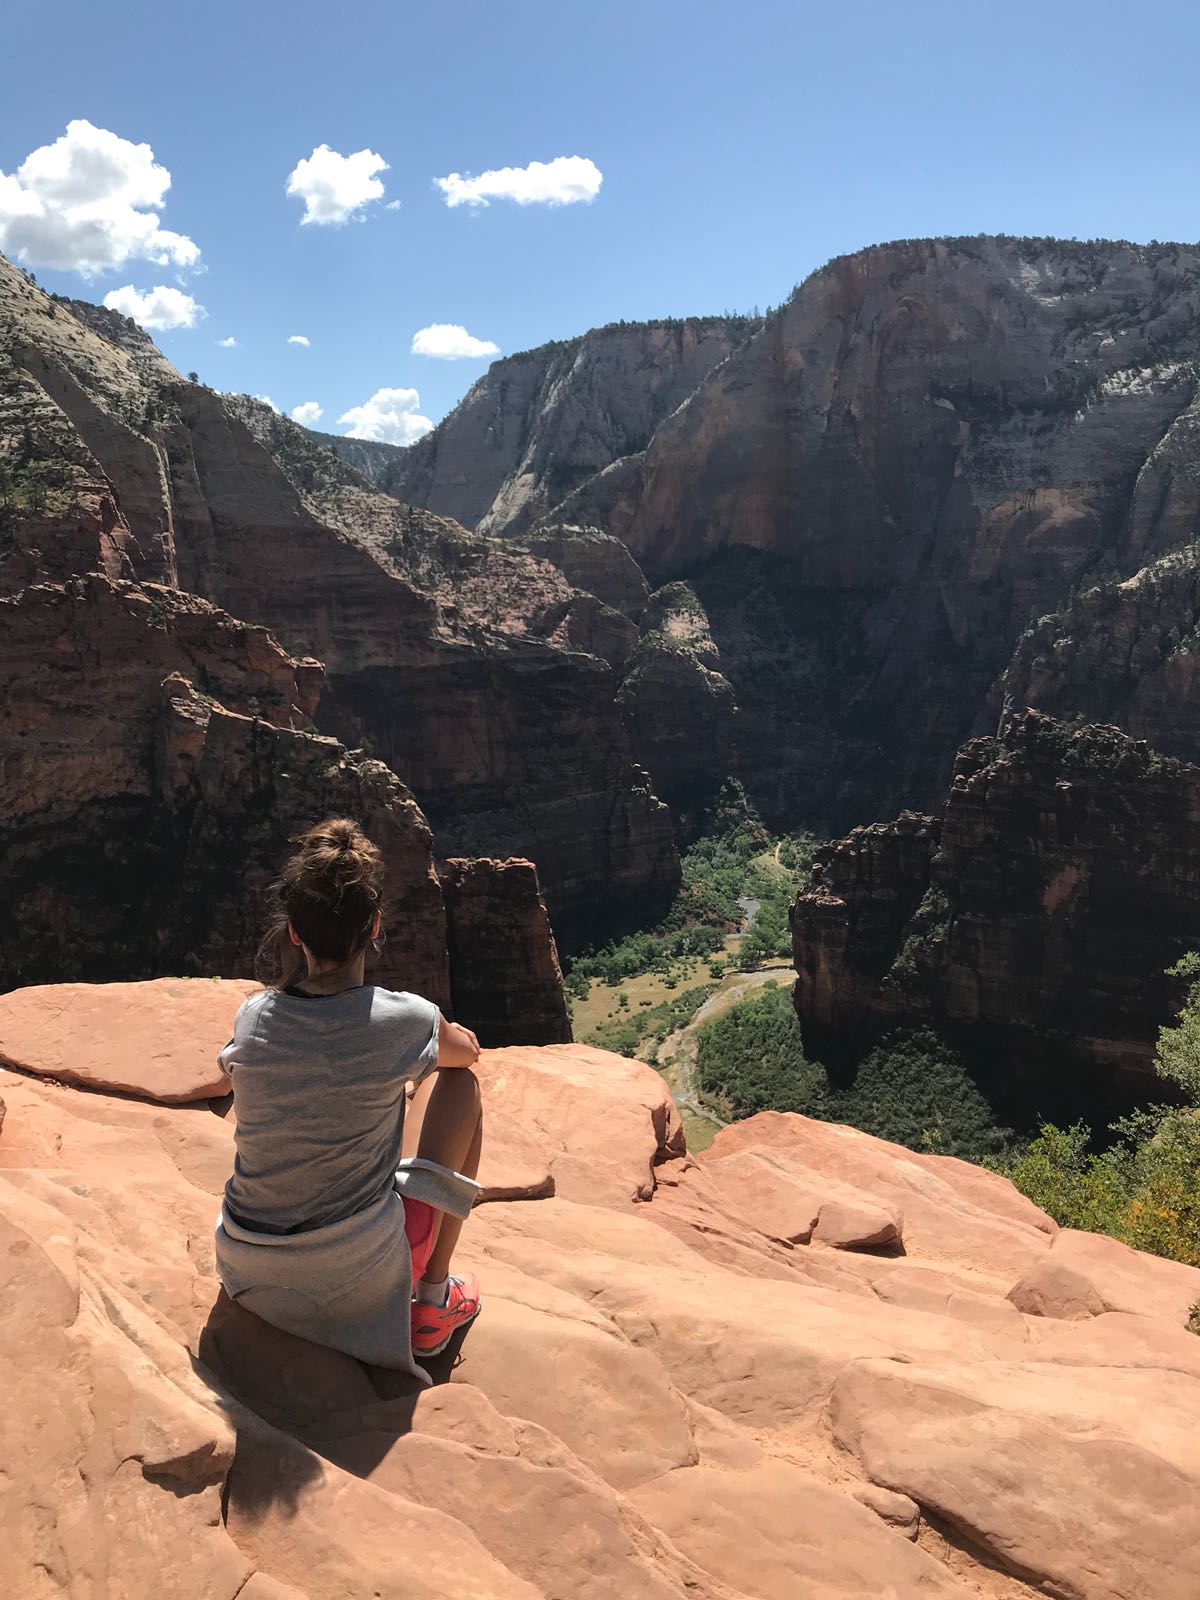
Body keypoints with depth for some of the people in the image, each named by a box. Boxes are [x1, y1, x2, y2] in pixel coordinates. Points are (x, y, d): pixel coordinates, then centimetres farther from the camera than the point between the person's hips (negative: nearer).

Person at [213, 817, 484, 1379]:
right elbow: (466, 1050, 6)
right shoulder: (405, 1021, -18)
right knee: (459, 1081, 12)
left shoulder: (251, 1018, -9)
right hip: (361, 1274, -4)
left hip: (246, 1271, 4)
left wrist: (293, 956, 4)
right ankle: (433, 1302, 17)